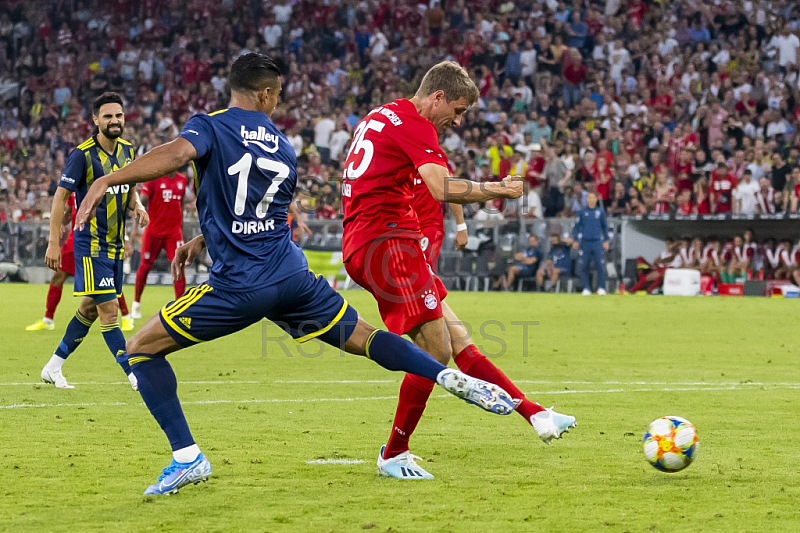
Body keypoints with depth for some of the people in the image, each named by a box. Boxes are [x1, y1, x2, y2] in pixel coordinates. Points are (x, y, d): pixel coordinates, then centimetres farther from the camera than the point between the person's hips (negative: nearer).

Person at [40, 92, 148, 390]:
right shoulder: (82, 154, -14)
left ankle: (53, 368, 26)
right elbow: (60, 196, -11)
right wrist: (54, 243, -15)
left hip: (115, 245, 8)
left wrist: (137, 206, 0)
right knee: (109, 309, -11)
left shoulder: (127, 151, 7)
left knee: (90, 309, 14)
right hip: (91, 243, -8)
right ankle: (136, 376, -12)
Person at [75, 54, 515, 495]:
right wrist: (202, 241, 32)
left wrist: (107, 181, -28)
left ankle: (187, 457, -4)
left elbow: (176, 154, -24)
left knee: (141, 350, 6)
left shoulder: (209, 126, -2)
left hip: (236, 288, -5)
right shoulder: (284, 148, 16)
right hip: (291, 276, 5)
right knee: (361, 338, 19)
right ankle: (453, 378, 5)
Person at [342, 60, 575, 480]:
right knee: (436, 351, -10)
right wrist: (497, 190, -11)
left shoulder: (378, 116, 21)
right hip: (386, 241, -11)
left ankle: (535, 415, 6)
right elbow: (442, 189, -24)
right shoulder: (413, 124, -10)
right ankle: (393, 455, 0)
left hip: (362, 244, 11)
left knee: (458, 340, 6)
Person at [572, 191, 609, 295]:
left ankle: (601, 288, -1)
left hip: (597, 242, 0)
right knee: (584, 266, 0)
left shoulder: (600, 211, 7)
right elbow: (577, 227, 9)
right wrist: (575, 240, 3)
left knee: (600, 265, -7)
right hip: (585, 242, 0)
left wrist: (606, 240, 9)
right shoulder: (582, 212, 6)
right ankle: (586, 288, 6)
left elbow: (605, 226, 13)